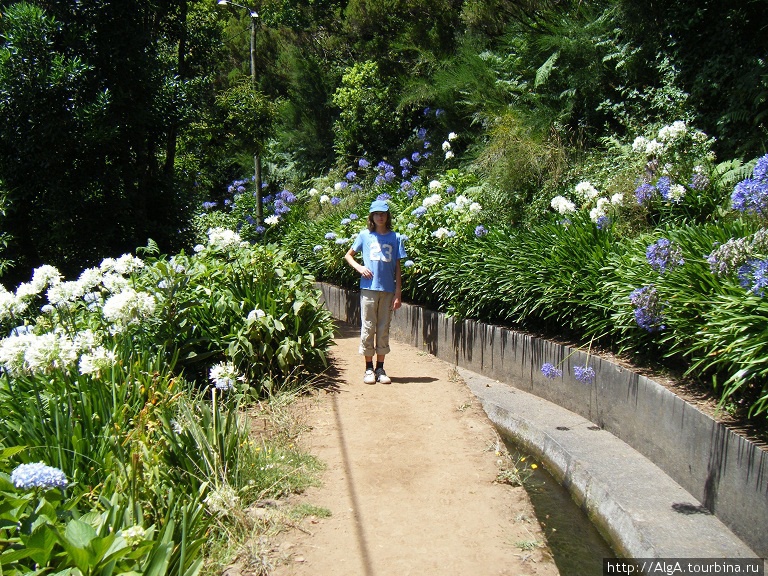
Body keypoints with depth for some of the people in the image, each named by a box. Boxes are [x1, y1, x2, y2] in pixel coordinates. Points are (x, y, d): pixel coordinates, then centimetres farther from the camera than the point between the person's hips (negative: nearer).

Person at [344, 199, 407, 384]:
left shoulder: (395, 238, 7)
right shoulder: (365, 236, 6)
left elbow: (397, 268, 7)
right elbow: (348, 255, 16)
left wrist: (398, 293, 2)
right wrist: (359, 267, -4)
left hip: (388, 290, 1)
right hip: (368, 288, -1)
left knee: (384, 329, 6)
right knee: (368, 327, 1)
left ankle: (380, 368, 14)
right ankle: (369, 369, 9)